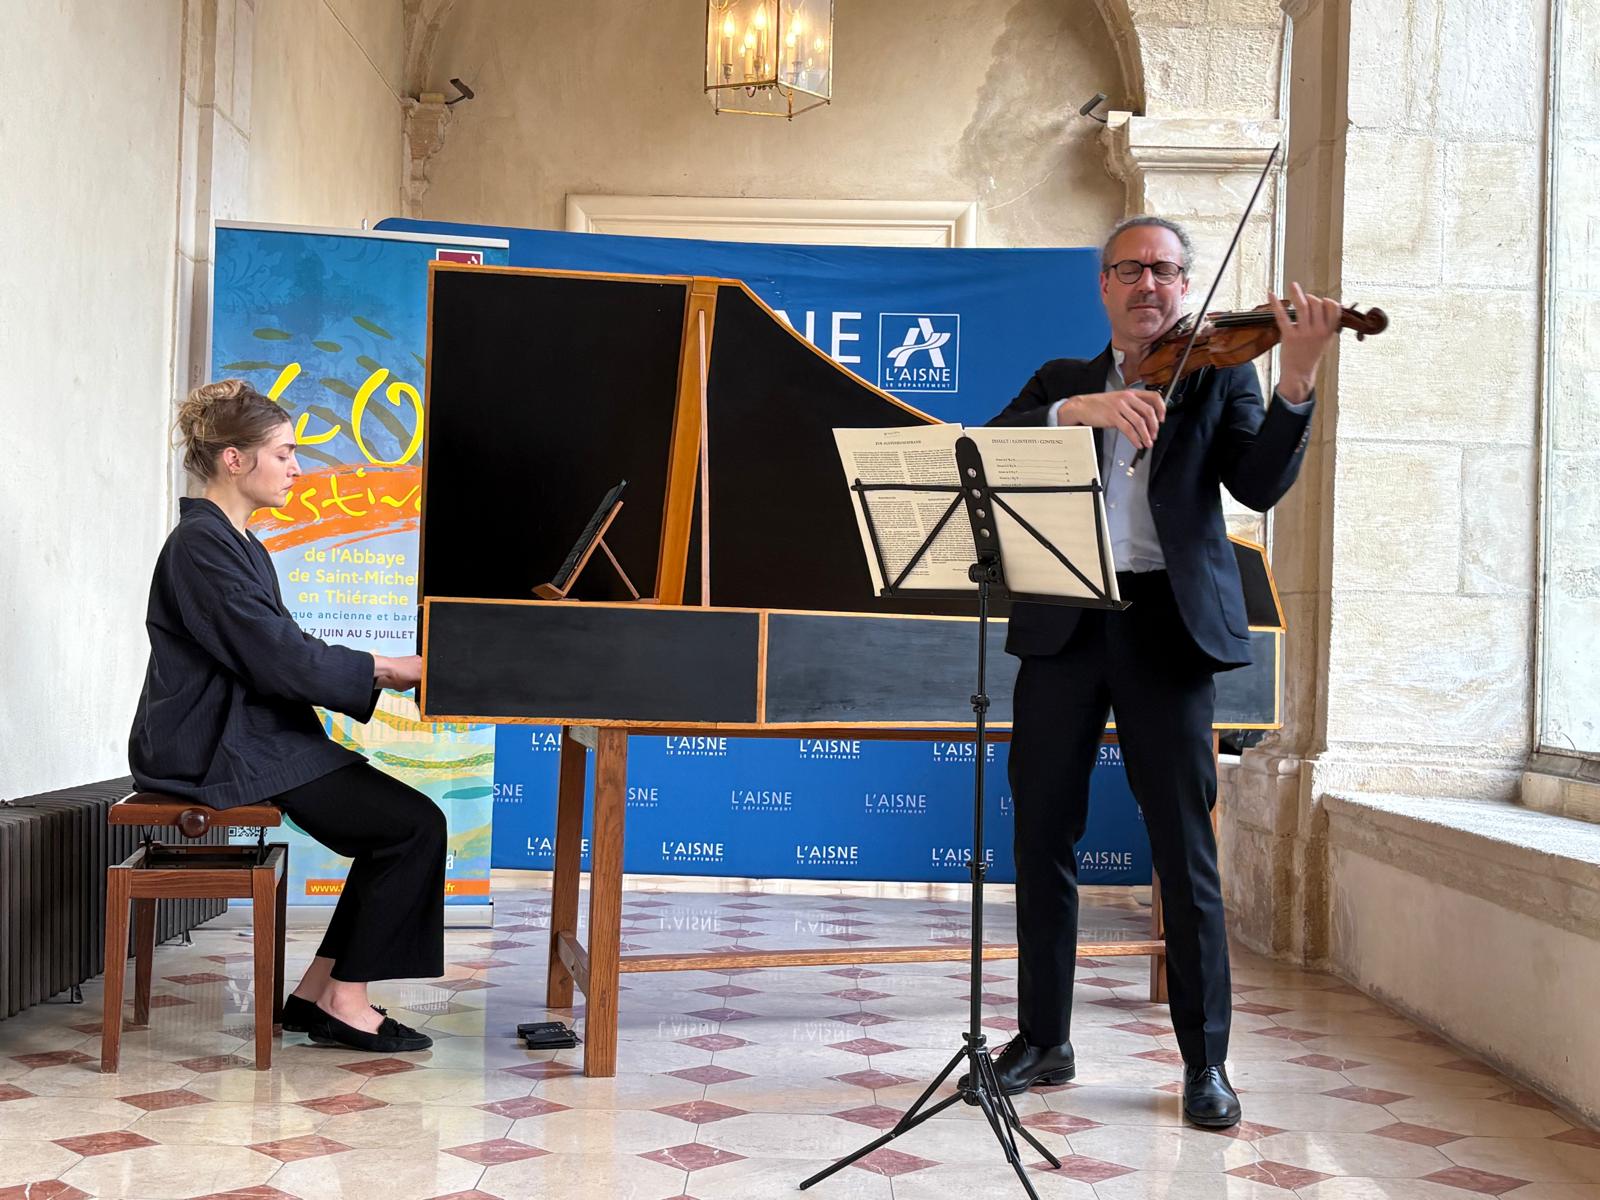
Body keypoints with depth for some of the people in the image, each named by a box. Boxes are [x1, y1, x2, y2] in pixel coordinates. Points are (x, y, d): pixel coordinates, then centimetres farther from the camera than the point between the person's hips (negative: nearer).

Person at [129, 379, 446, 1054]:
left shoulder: (237, 544, 17)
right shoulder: (201, 544, -16)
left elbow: (282, 652, 16)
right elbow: (275, 657, -21)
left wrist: (387, 672, 4)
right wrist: (388, 668, -13)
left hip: (252, 738, 10)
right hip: (216, 752, -10)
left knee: (401, 820, 3)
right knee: (416, 824, -12)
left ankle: (318, 991, 7)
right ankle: (343, 1001, -2)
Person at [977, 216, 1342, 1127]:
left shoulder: (1218, 376, 11)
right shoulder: (1060, 382, 17)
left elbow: (1260, 485, -4)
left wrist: (1297, 382, -20)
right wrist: (1080, 408, -19)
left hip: (1166, 627, -2)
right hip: (1062, 625, 3)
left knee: (1187, 852, -2)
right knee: (1044, 838, 6)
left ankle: (1207, 1060, 9)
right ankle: (1044, 1040, 19)